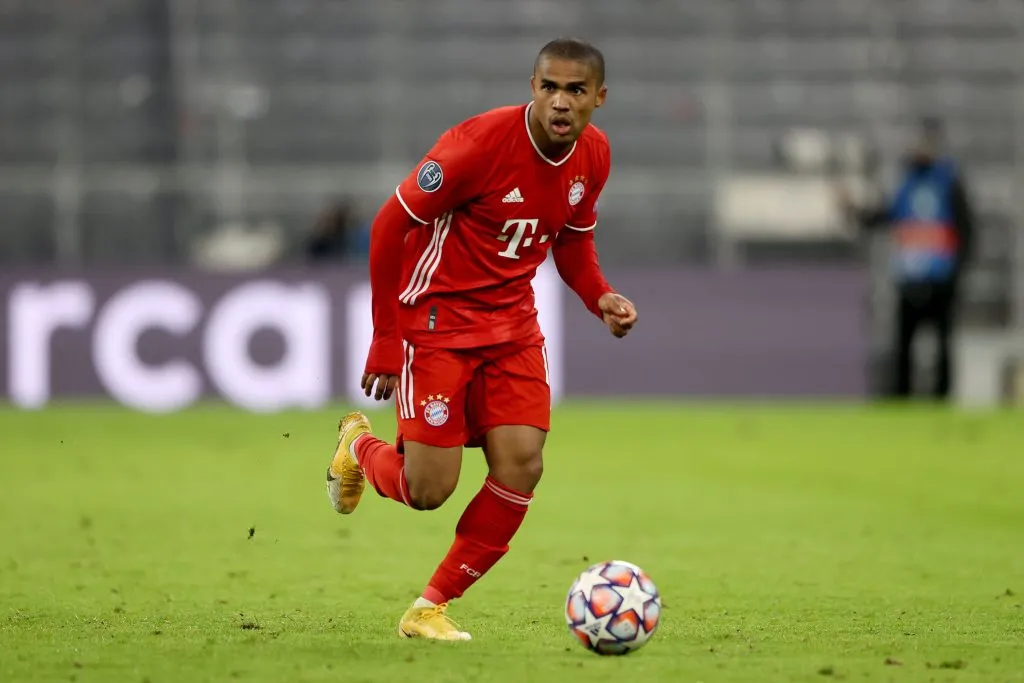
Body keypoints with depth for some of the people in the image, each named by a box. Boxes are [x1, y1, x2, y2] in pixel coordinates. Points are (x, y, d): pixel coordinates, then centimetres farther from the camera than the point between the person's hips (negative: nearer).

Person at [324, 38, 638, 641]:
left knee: (521, 466, -10)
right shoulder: (481, 142, -22)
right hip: (437, 319, -6)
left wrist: (600, 297, -4)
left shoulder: (594, 155, -2)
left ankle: (432, 609, 5)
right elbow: (391, 225, -15)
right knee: (429, 490, -8)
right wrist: (385, 342, -14)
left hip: (512, 324, 6)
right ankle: (359, 447, 29)